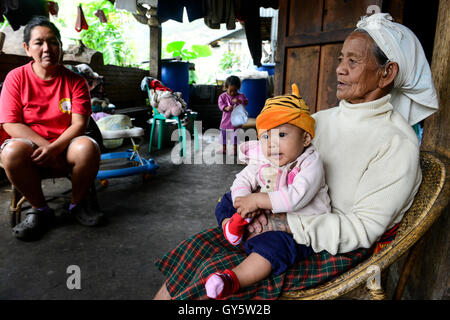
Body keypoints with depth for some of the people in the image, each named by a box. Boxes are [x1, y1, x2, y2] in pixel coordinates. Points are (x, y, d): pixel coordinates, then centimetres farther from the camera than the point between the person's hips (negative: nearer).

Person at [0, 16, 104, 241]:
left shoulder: (75, 81, 1)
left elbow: (79, 124, -7)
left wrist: (54, 148, -24)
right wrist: (45, 146, -18)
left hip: (66, 146, 0)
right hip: (30, 145, 0)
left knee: (88, 147, -33)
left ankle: (77, 204, -6)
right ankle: (40, 209, -8)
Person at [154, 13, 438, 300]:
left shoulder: (398, 143, -13)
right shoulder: (323, 119, 7)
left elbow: (363, 229, -16)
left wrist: (284, 223, -22)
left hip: (335, 250, -6)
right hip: (283, 222, 6)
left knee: (217, 272, -22)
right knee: (200, 245, -12)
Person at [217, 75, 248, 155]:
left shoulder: (240, 96, -4)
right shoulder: (223, 96, -1)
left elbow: (246, 102, -16)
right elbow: (220, 104, -11)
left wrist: (239, 101, -35)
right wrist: (226, 108, -31)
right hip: (226, 120, 3)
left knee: (235, 136, 1)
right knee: (223, 134, 12)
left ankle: (234, 149, 15)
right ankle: (224, 149, 28)